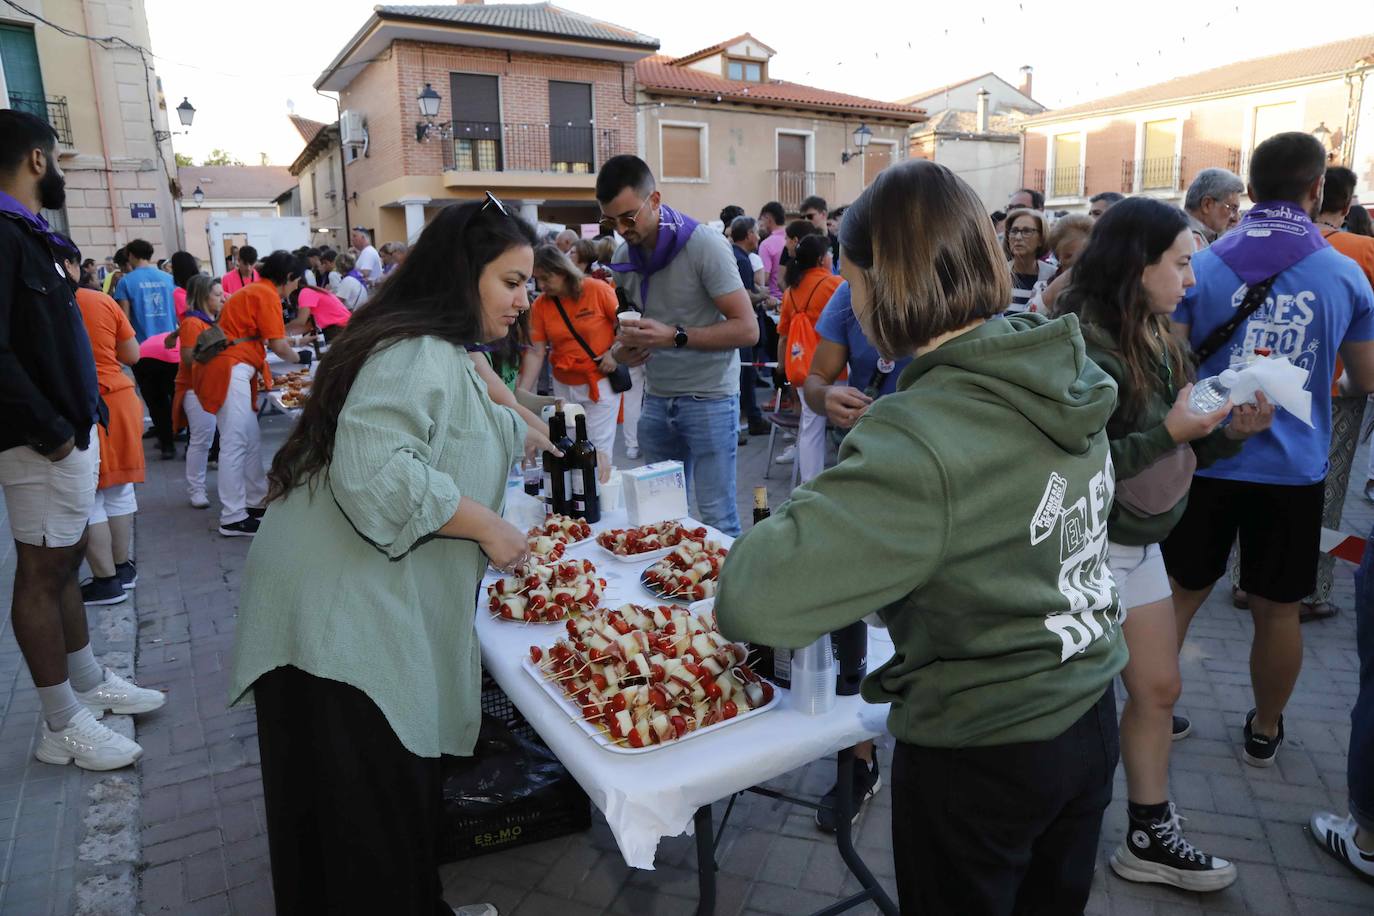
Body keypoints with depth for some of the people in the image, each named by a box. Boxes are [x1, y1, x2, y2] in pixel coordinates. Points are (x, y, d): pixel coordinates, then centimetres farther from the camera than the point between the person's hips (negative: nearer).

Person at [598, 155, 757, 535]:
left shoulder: (704, 244, -14)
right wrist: (622, 350, -3)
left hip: (708, 398, -6)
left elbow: (747, 329, -18)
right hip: (656, 399, 6)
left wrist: (674, 336, -27)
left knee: (717, 520, -1)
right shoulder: (625, 256, 5)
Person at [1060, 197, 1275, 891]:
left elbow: (1173, 454, 12)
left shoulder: (1155, 340, 7)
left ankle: (1149, 838, 34)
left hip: (1139, 545, 9)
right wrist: (1170, 431, -26)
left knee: (1159, 689, 17)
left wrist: (1231, 432, -5)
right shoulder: (1082, 349, -21)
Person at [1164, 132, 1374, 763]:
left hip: (1206, 460, 0)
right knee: (1277, 611, 13)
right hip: (1293, 470, 0)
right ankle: (1264, 732, 30)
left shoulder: (1201, 265, -5)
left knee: (1180, 591, 14)